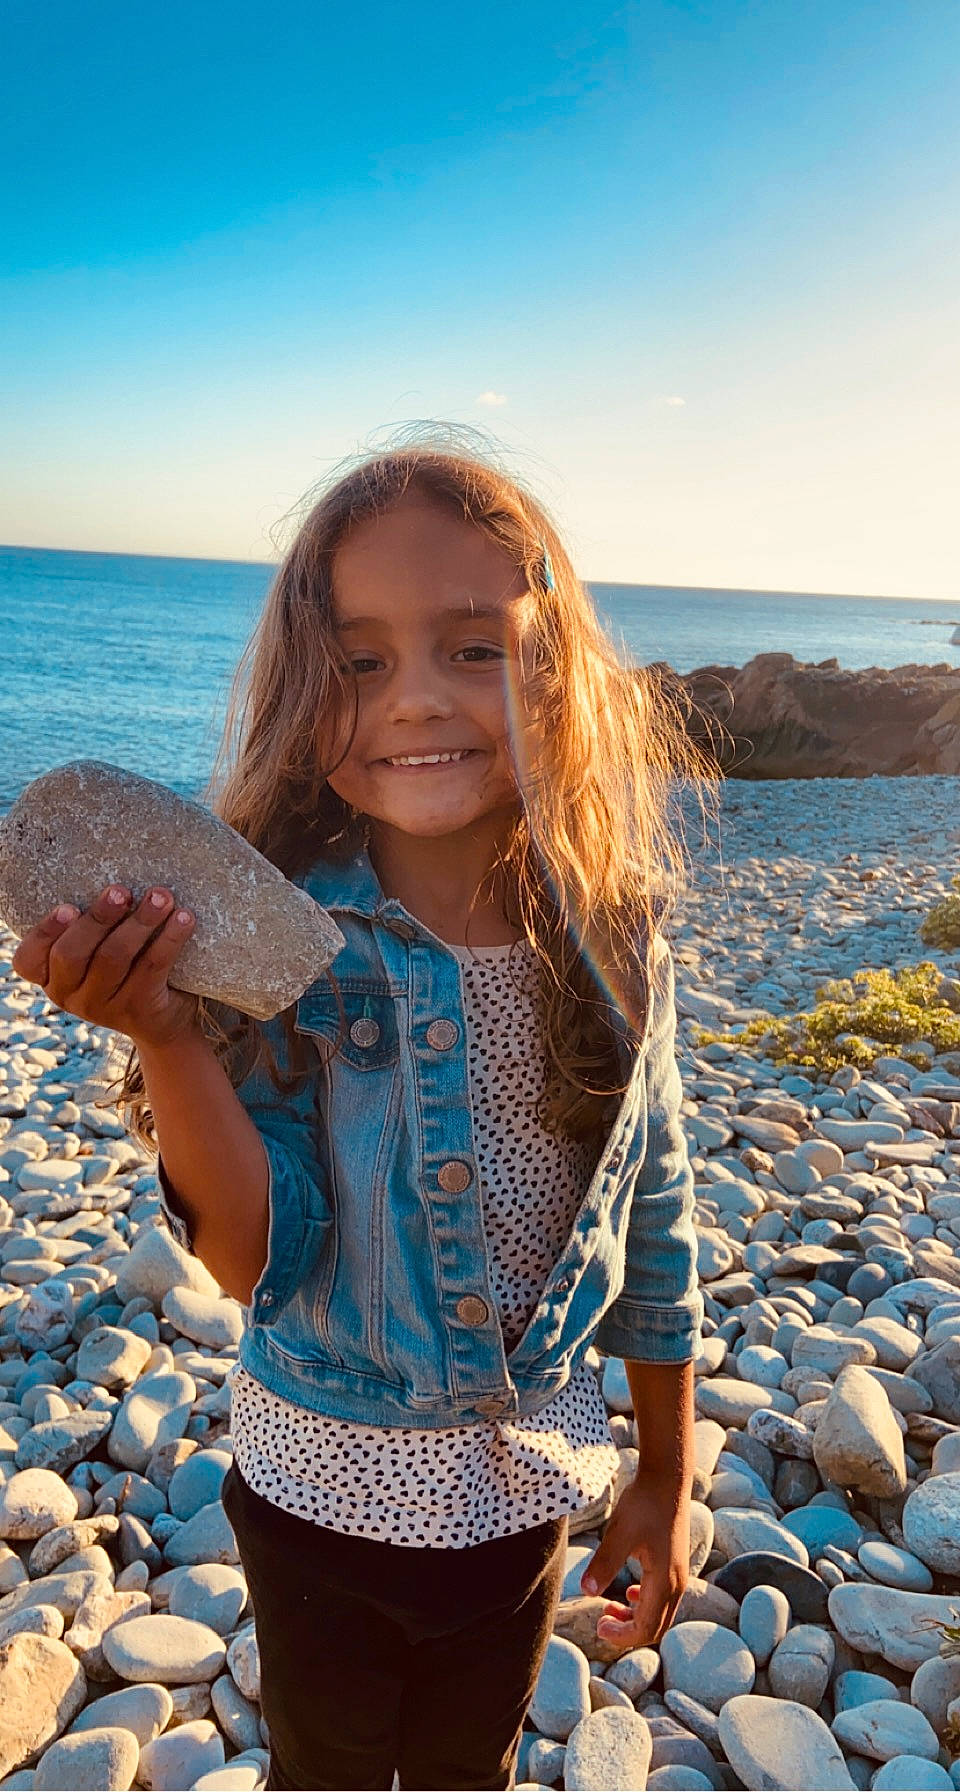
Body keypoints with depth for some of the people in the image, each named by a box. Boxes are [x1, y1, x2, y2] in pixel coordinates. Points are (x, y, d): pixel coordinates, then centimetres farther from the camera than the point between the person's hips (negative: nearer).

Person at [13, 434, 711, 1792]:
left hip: (529, 1483, 2)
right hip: (322, 1489, -1)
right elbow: (262, 1262, -22)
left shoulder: (612, 935, -15)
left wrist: (668, 1478, 6)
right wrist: (167, 1039, -39)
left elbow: (653, 1214, -3)